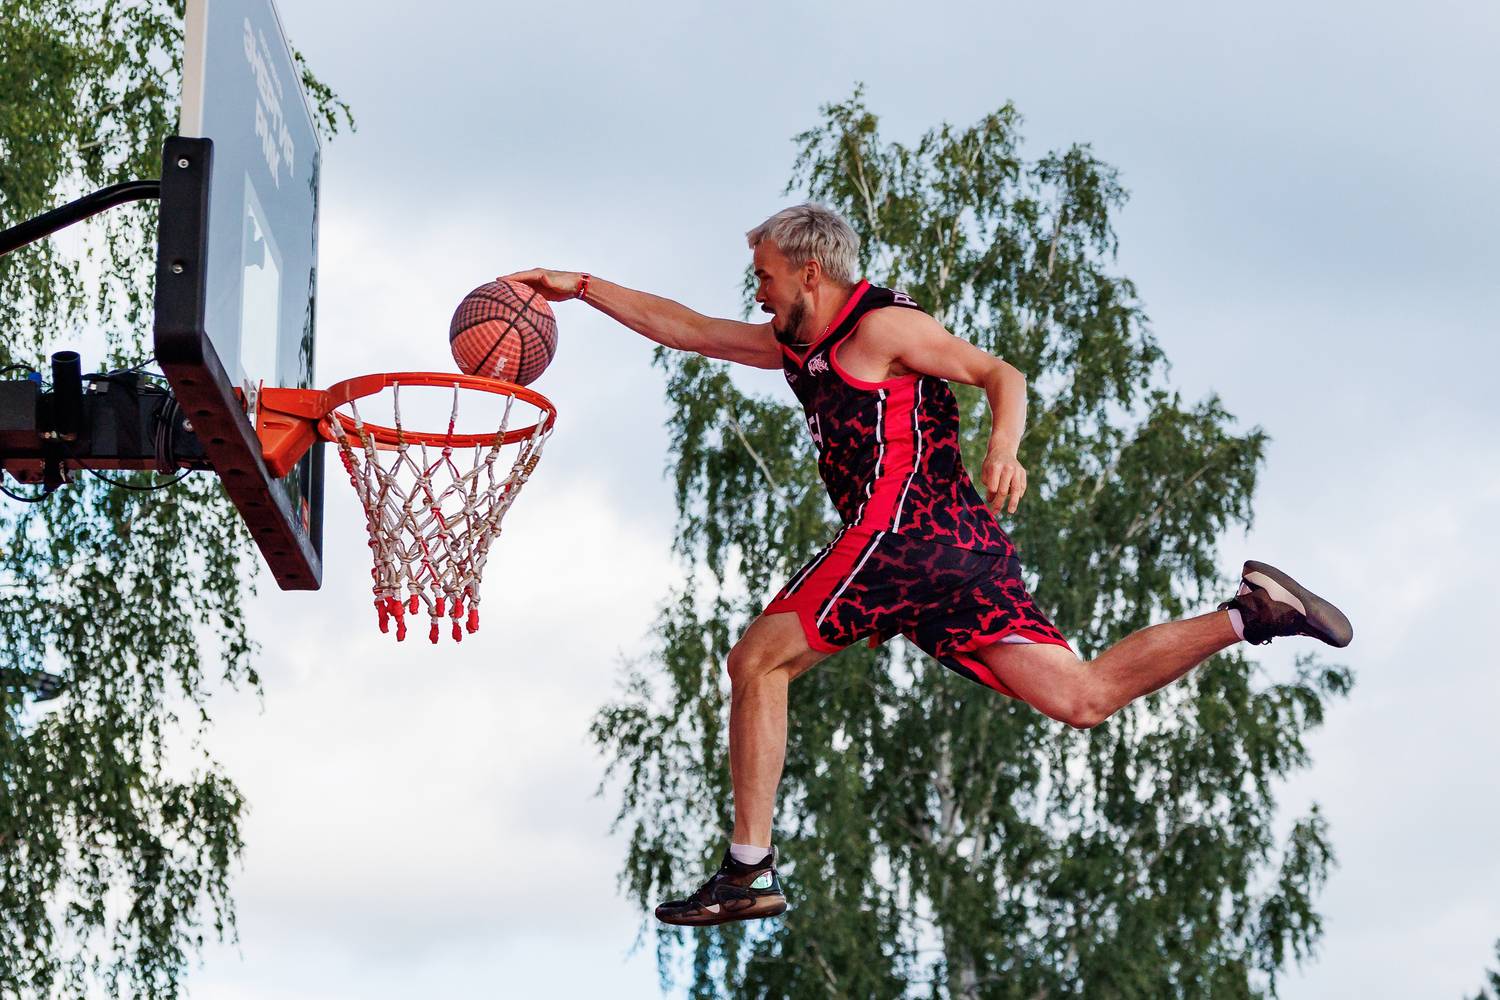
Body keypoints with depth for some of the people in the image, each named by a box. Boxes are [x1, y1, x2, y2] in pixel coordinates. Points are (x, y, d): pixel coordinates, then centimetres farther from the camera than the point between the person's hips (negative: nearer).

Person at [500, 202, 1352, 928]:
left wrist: (1005, 449, -23)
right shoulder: (799, 348, 26)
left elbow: (1000, 374, -4)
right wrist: (582, 288, 26)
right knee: (1084, 697, -1)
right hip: (961, 547, 9)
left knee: (757, 661, -1)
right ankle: (1250, 612, -7)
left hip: (905, 530, -9)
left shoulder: (881, 326, 1)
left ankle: (750, 871, -4)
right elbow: (683, 328, 30)